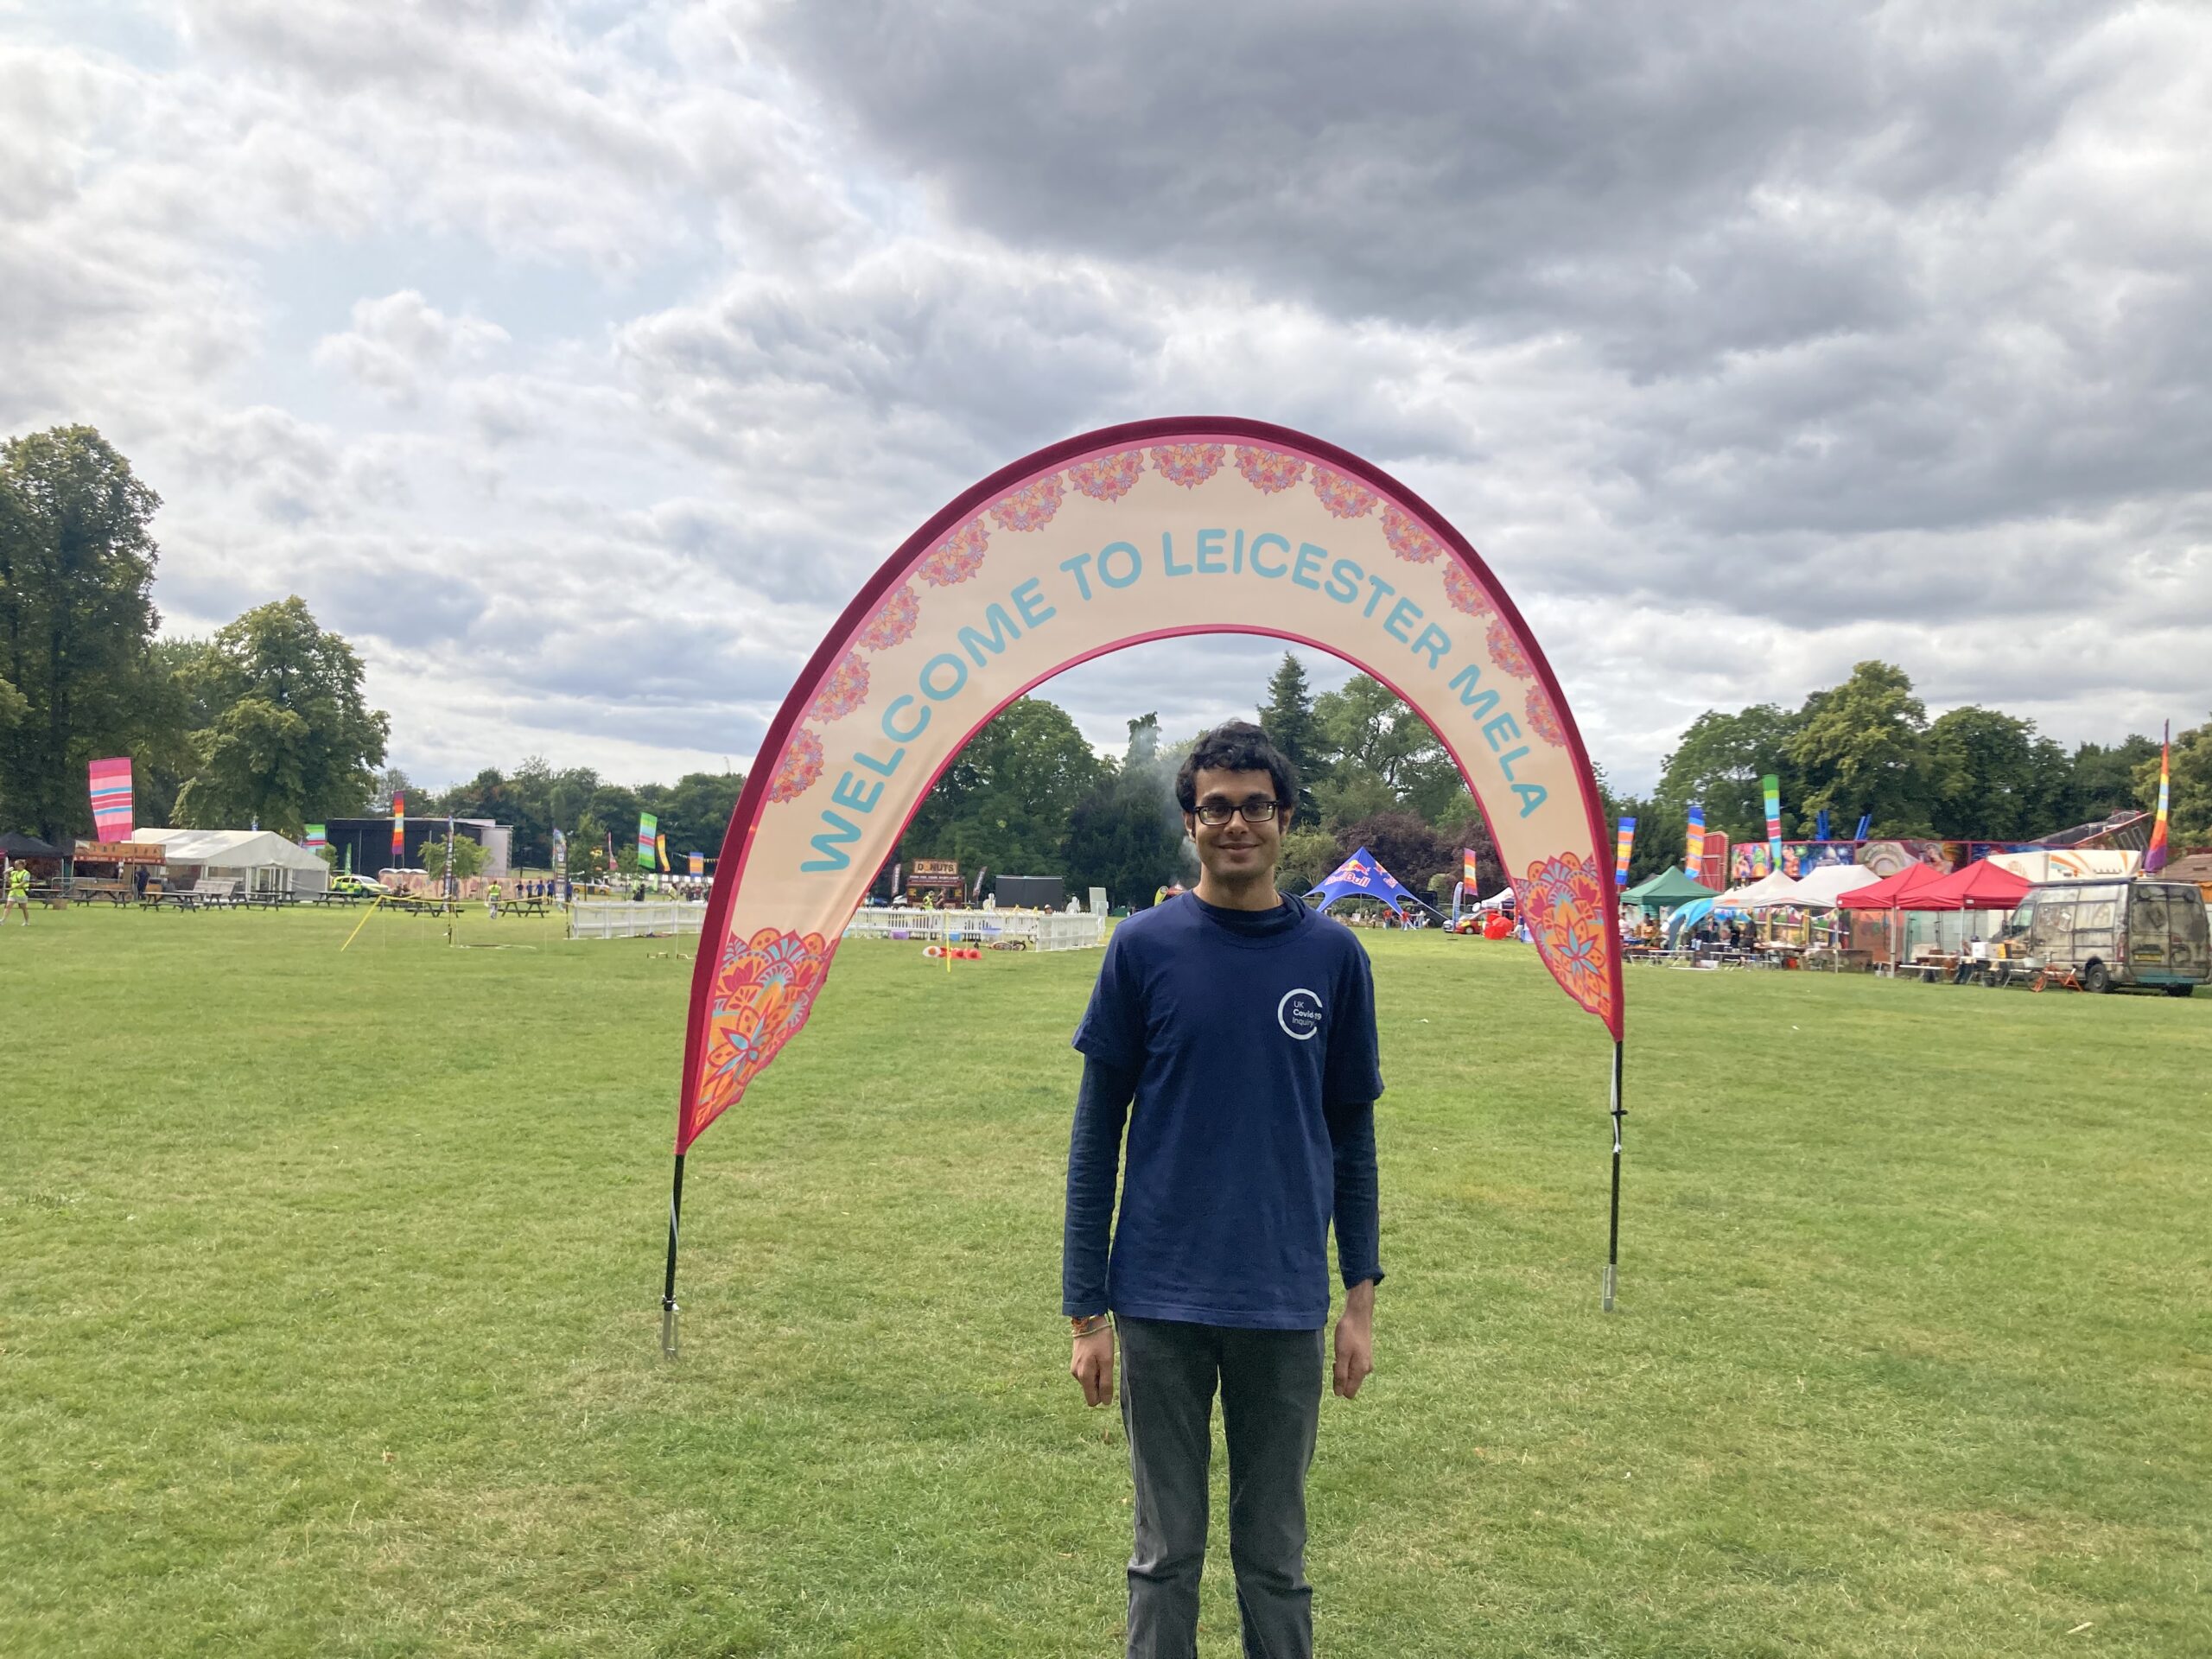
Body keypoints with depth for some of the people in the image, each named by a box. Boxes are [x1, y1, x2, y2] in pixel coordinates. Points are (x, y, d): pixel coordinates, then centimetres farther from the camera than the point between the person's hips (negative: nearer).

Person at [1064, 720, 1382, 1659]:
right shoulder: (1143, 948, -3)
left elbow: (1352, 1136, 8)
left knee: (1276, 1555, 14)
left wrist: (1361, 1299, 5)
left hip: (1287, 1309, 1)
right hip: (1162, 1306, -1)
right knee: (1166, 1553, 11)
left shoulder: (1333, 956, 1)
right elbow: (1096, 1134, 0)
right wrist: (1086, 1311, -2)